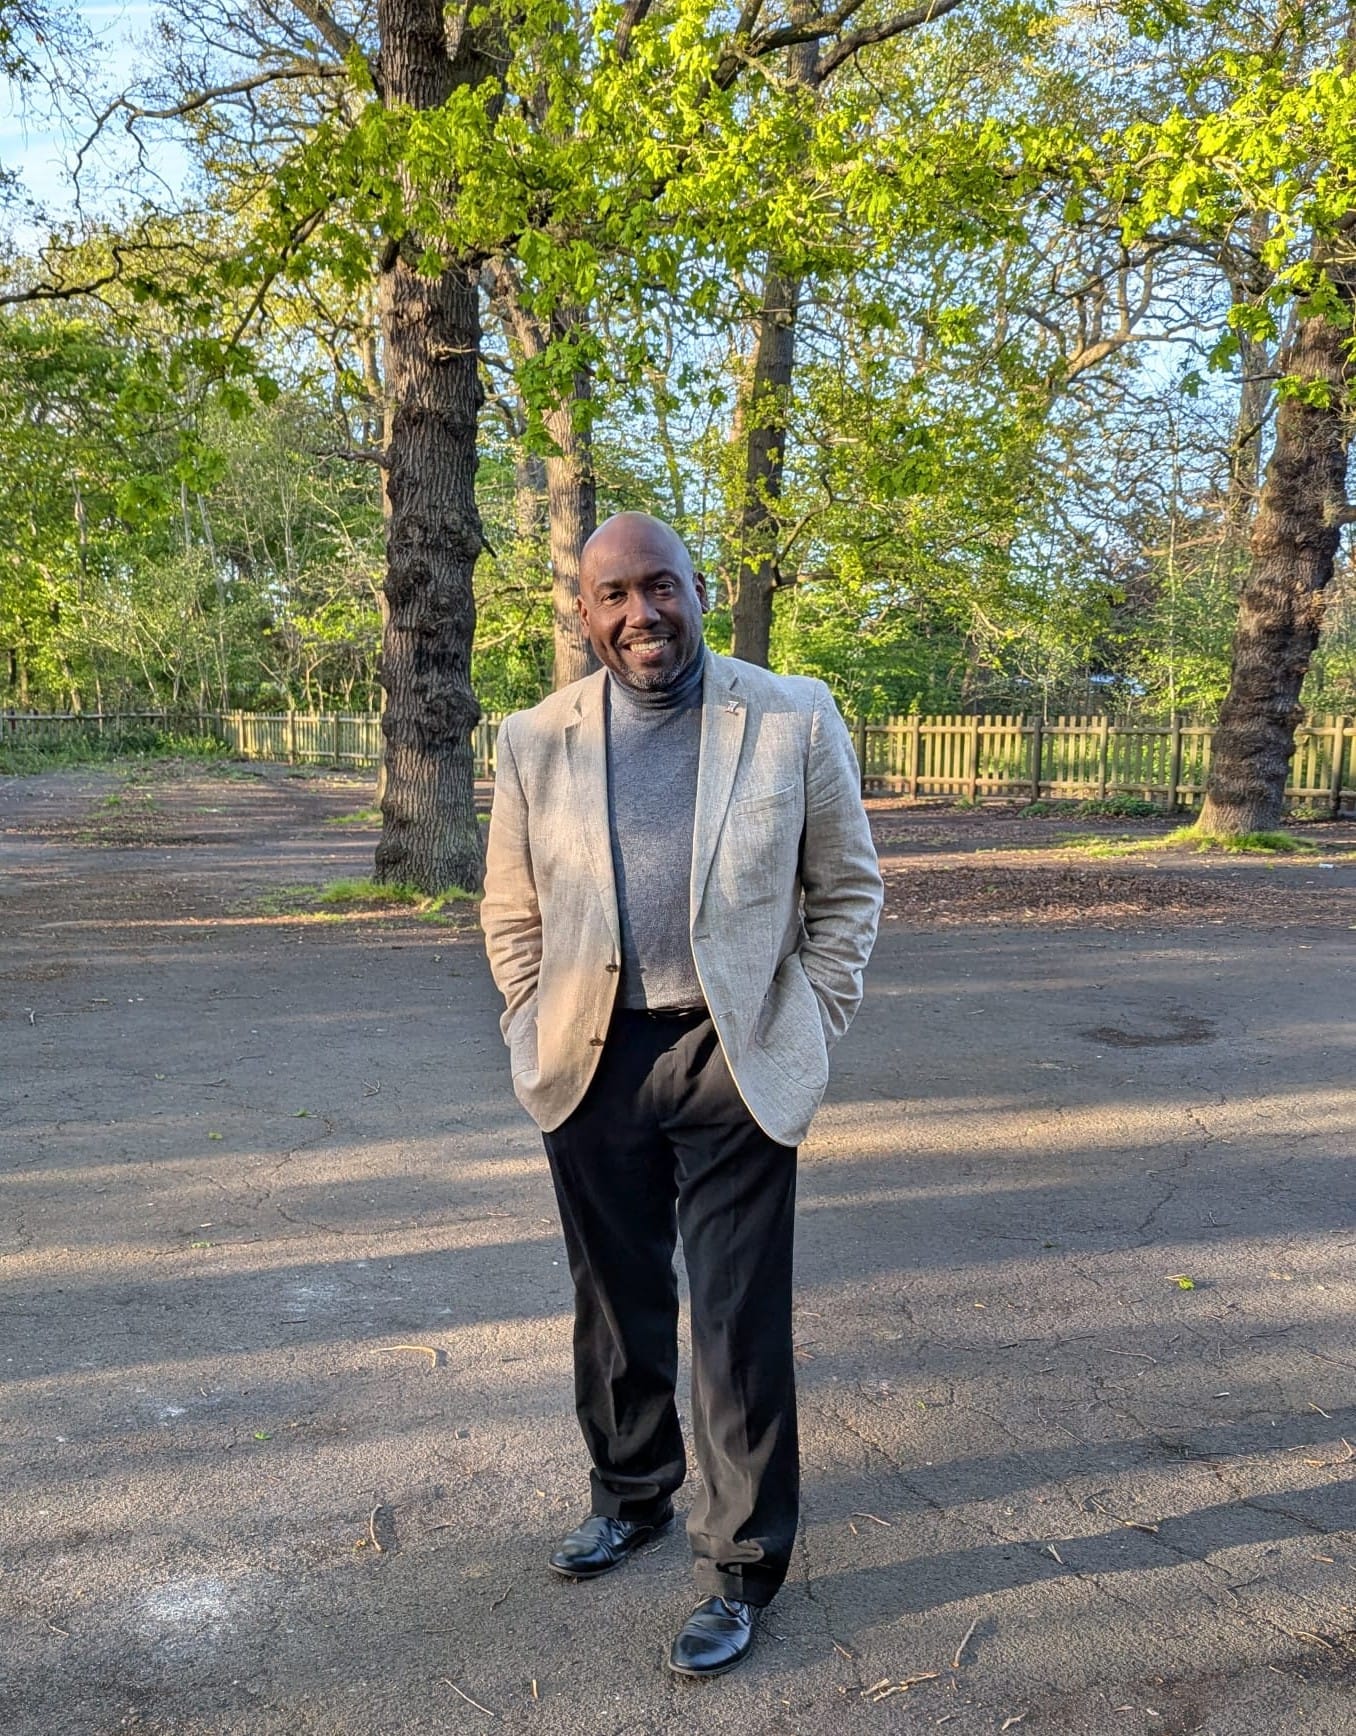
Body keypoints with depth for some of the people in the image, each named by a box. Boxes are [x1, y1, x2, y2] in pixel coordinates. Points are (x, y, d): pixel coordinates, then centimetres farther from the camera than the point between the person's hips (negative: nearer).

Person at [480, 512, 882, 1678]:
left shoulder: (794, 720, -5)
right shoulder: (537, 740, 0)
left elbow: (847, 887, 2)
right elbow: (512, 909, 10)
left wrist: (812, 1030, -1)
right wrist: (539, 1032, 5)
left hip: (734, 1061, -2)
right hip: (593, 1061, 3)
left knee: (741, 1322, 4)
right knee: (616, 1301, 18)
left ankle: (742, 1569, 24)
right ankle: (632, 1495, 43)